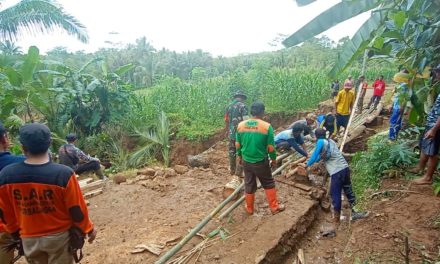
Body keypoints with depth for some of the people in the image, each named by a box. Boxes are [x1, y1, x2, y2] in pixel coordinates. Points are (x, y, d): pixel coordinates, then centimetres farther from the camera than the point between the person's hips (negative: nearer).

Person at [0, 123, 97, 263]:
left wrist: (16, 233, 18)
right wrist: (88, 228, 2)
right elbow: (76, 209, -15)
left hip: (29, 239, 3)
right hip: (59, 236, -3)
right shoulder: (64, 173, -25)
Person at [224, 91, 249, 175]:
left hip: (231, 133, 6)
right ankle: (239, 171, 5)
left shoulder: (229, 106, 10)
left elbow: (226, 121, 14)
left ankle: (232, 170, 27)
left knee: (232, 152, 16)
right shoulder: (242, 106, -10)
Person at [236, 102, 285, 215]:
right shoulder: (267, 126, -16)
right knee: (269, 184, 16)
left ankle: (249, 208, 31)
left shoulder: (241, 125, -5)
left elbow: (238, 144, 4)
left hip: (246, 161, 3)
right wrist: (274, 159, 6)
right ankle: (274, 207, 26)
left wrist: (239, 156, 19)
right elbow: (271, 147, -10)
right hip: (261, 162, -3)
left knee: (249, 185, 17)